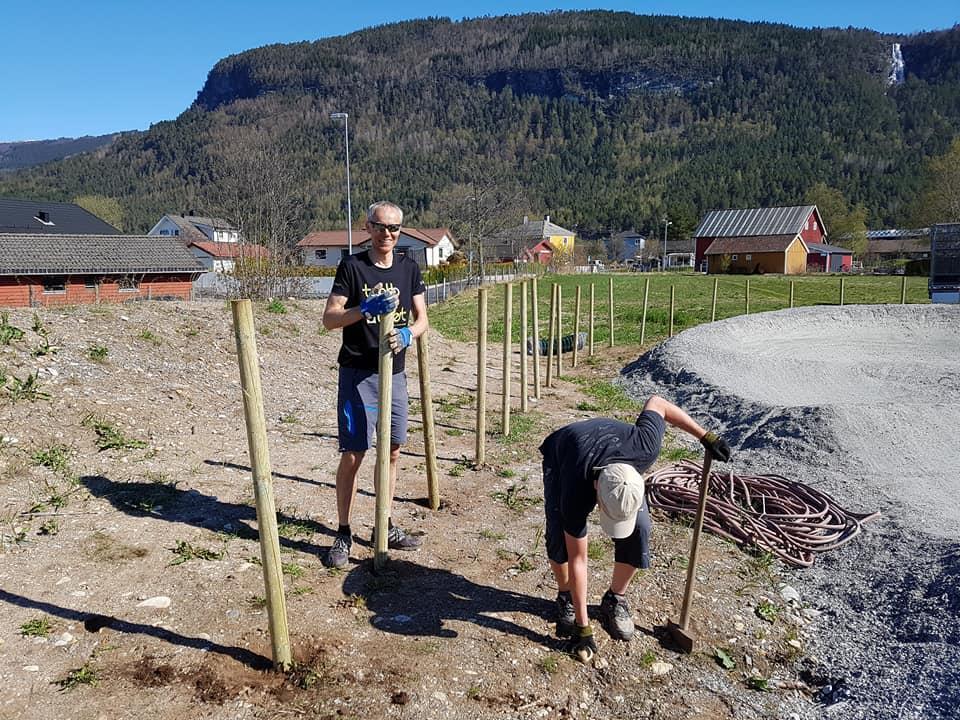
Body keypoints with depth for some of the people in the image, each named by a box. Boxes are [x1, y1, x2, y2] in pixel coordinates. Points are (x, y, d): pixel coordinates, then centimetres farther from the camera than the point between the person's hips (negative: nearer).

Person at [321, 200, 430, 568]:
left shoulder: (409, 268, 7)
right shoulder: (351, 266, -5)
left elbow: (422, 319, 6)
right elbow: (329, 319, -10)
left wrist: (408, 334, -16)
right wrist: (365, 308, -28)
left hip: (394, 372, 5)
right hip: (358, 374, -5)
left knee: (392, 451, 12)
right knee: (352, 455, -3)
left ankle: (385, 526, 27)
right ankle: (343, 534, 12)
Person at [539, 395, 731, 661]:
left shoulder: (645, 449, -41)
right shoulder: (576, 494, -43)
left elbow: (655, 402, -19)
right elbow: (577, 559, -33)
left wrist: (705, 436, -13)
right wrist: (583, 628, -29)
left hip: (612, 446, 3)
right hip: (560, 454, -3)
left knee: (638, 529, -15)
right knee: (559, 534, -22)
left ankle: (615, 599, 7)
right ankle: (566, 598, 5)